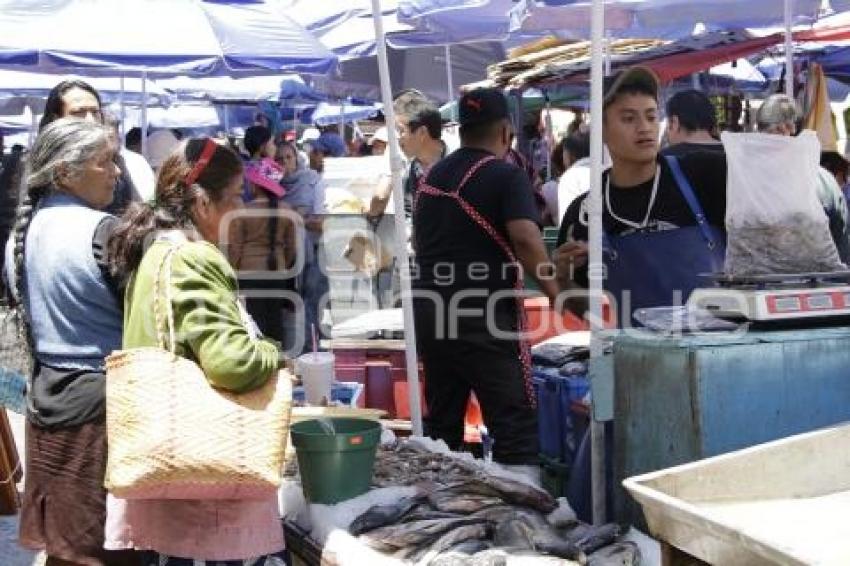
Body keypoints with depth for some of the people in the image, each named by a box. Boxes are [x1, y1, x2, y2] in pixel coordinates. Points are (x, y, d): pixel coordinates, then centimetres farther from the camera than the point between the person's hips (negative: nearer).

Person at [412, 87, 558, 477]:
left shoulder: (431, 177, 14)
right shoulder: (506, 176, -8)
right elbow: (526, 239, -21)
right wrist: (555, 293, -12)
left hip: (429, 310, 7)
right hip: (484, 317, -7)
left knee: (441, 424, 14)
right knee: (515, 426, -2)